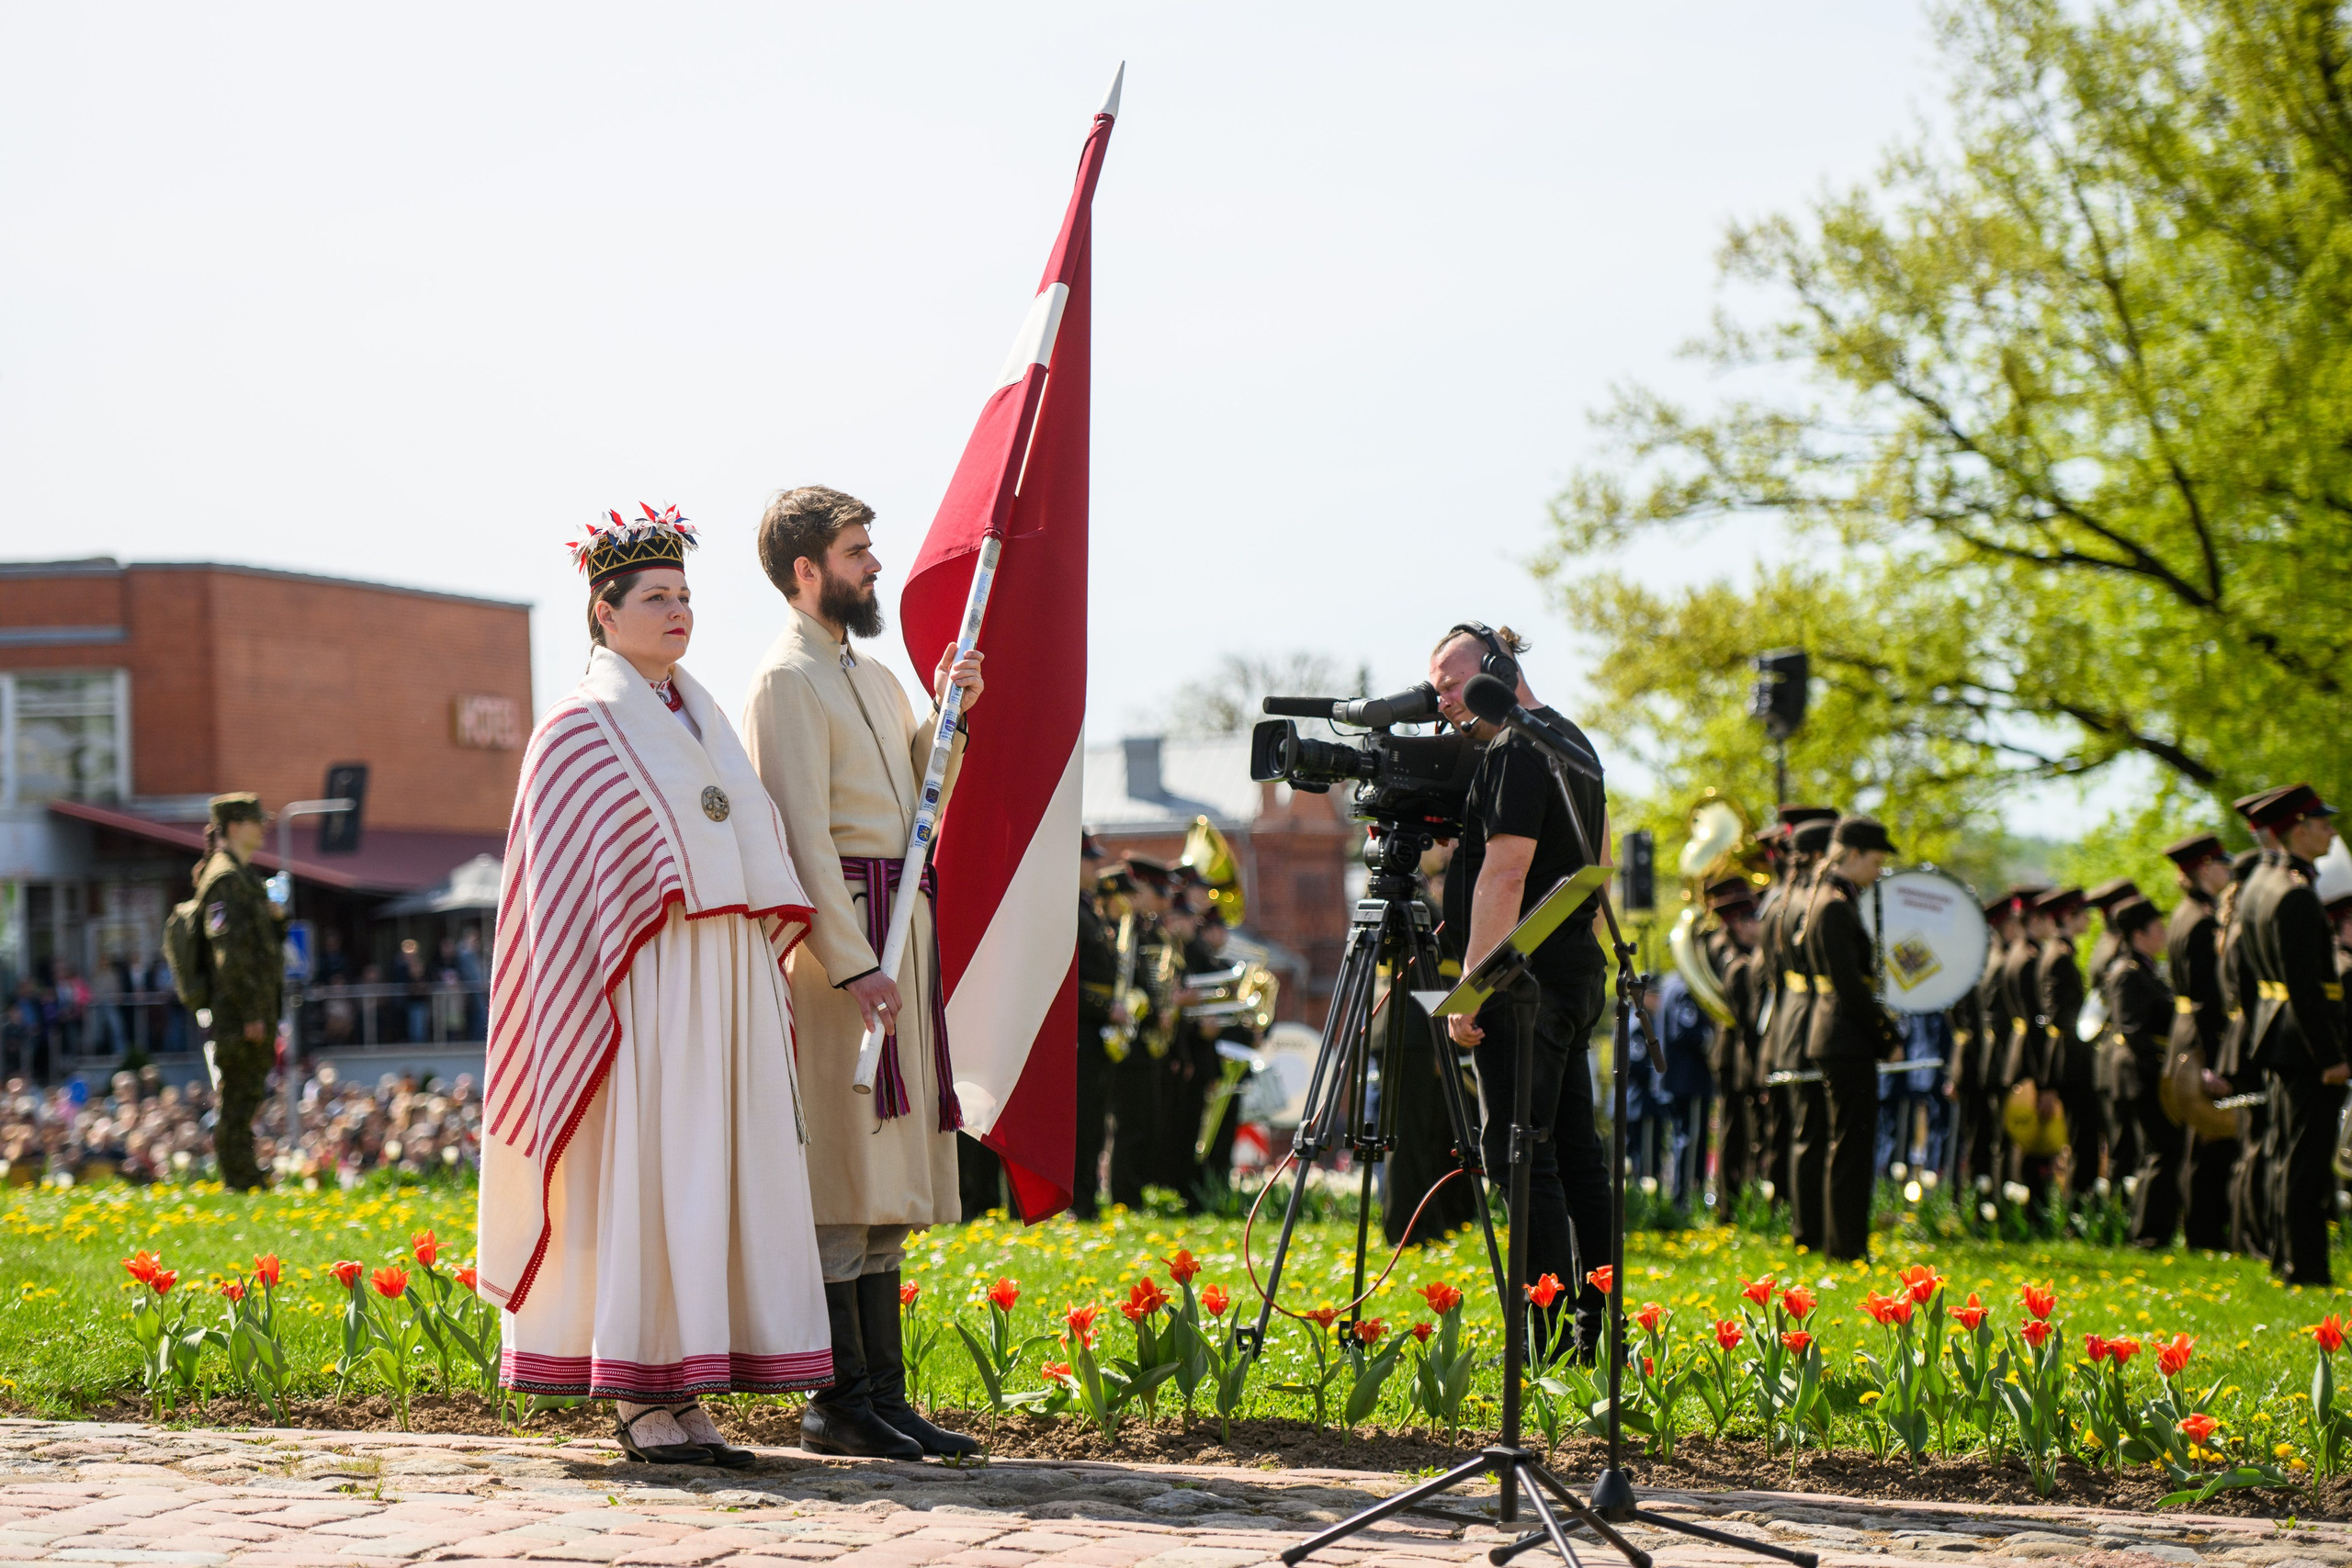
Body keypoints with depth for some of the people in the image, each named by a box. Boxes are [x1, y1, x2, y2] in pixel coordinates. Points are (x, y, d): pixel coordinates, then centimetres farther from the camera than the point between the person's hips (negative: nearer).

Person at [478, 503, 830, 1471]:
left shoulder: (702, 719, 18)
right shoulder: (580, 730, -3)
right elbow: (559, 885, -8)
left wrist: (772, 984, 14)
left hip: (729, 982, 7)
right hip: (645, 986, -7)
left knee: (716, 1180, 5)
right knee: (643, 1181, -6)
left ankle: (682, 1393, 10)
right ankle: (637, 1402, -1)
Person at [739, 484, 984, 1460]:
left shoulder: (872, 677, 20)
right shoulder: (786, 681, -8)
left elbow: (919, 800, 24)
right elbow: (802, 836, -15)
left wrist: (946, 714, 9)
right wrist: (851, 965, -20)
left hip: (898, 930, 9)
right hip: (841, 935, -9)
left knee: (889, 1185, 9)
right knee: (843, 1177, -9)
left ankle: (885, 1393, 13)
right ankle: (840, 1403, -6)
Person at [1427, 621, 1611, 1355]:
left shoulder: (1515, 751, -13)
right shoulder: (1572, 740, 18)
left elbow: (1505, 874, -20)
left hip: (1525, 976, -10)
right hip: (1578, 966, 10)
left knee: (1522, 1155, -9)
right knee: (1573, 1149, 11)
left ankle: (1546, 1336, -11)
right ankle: (1599, 1326, 14)